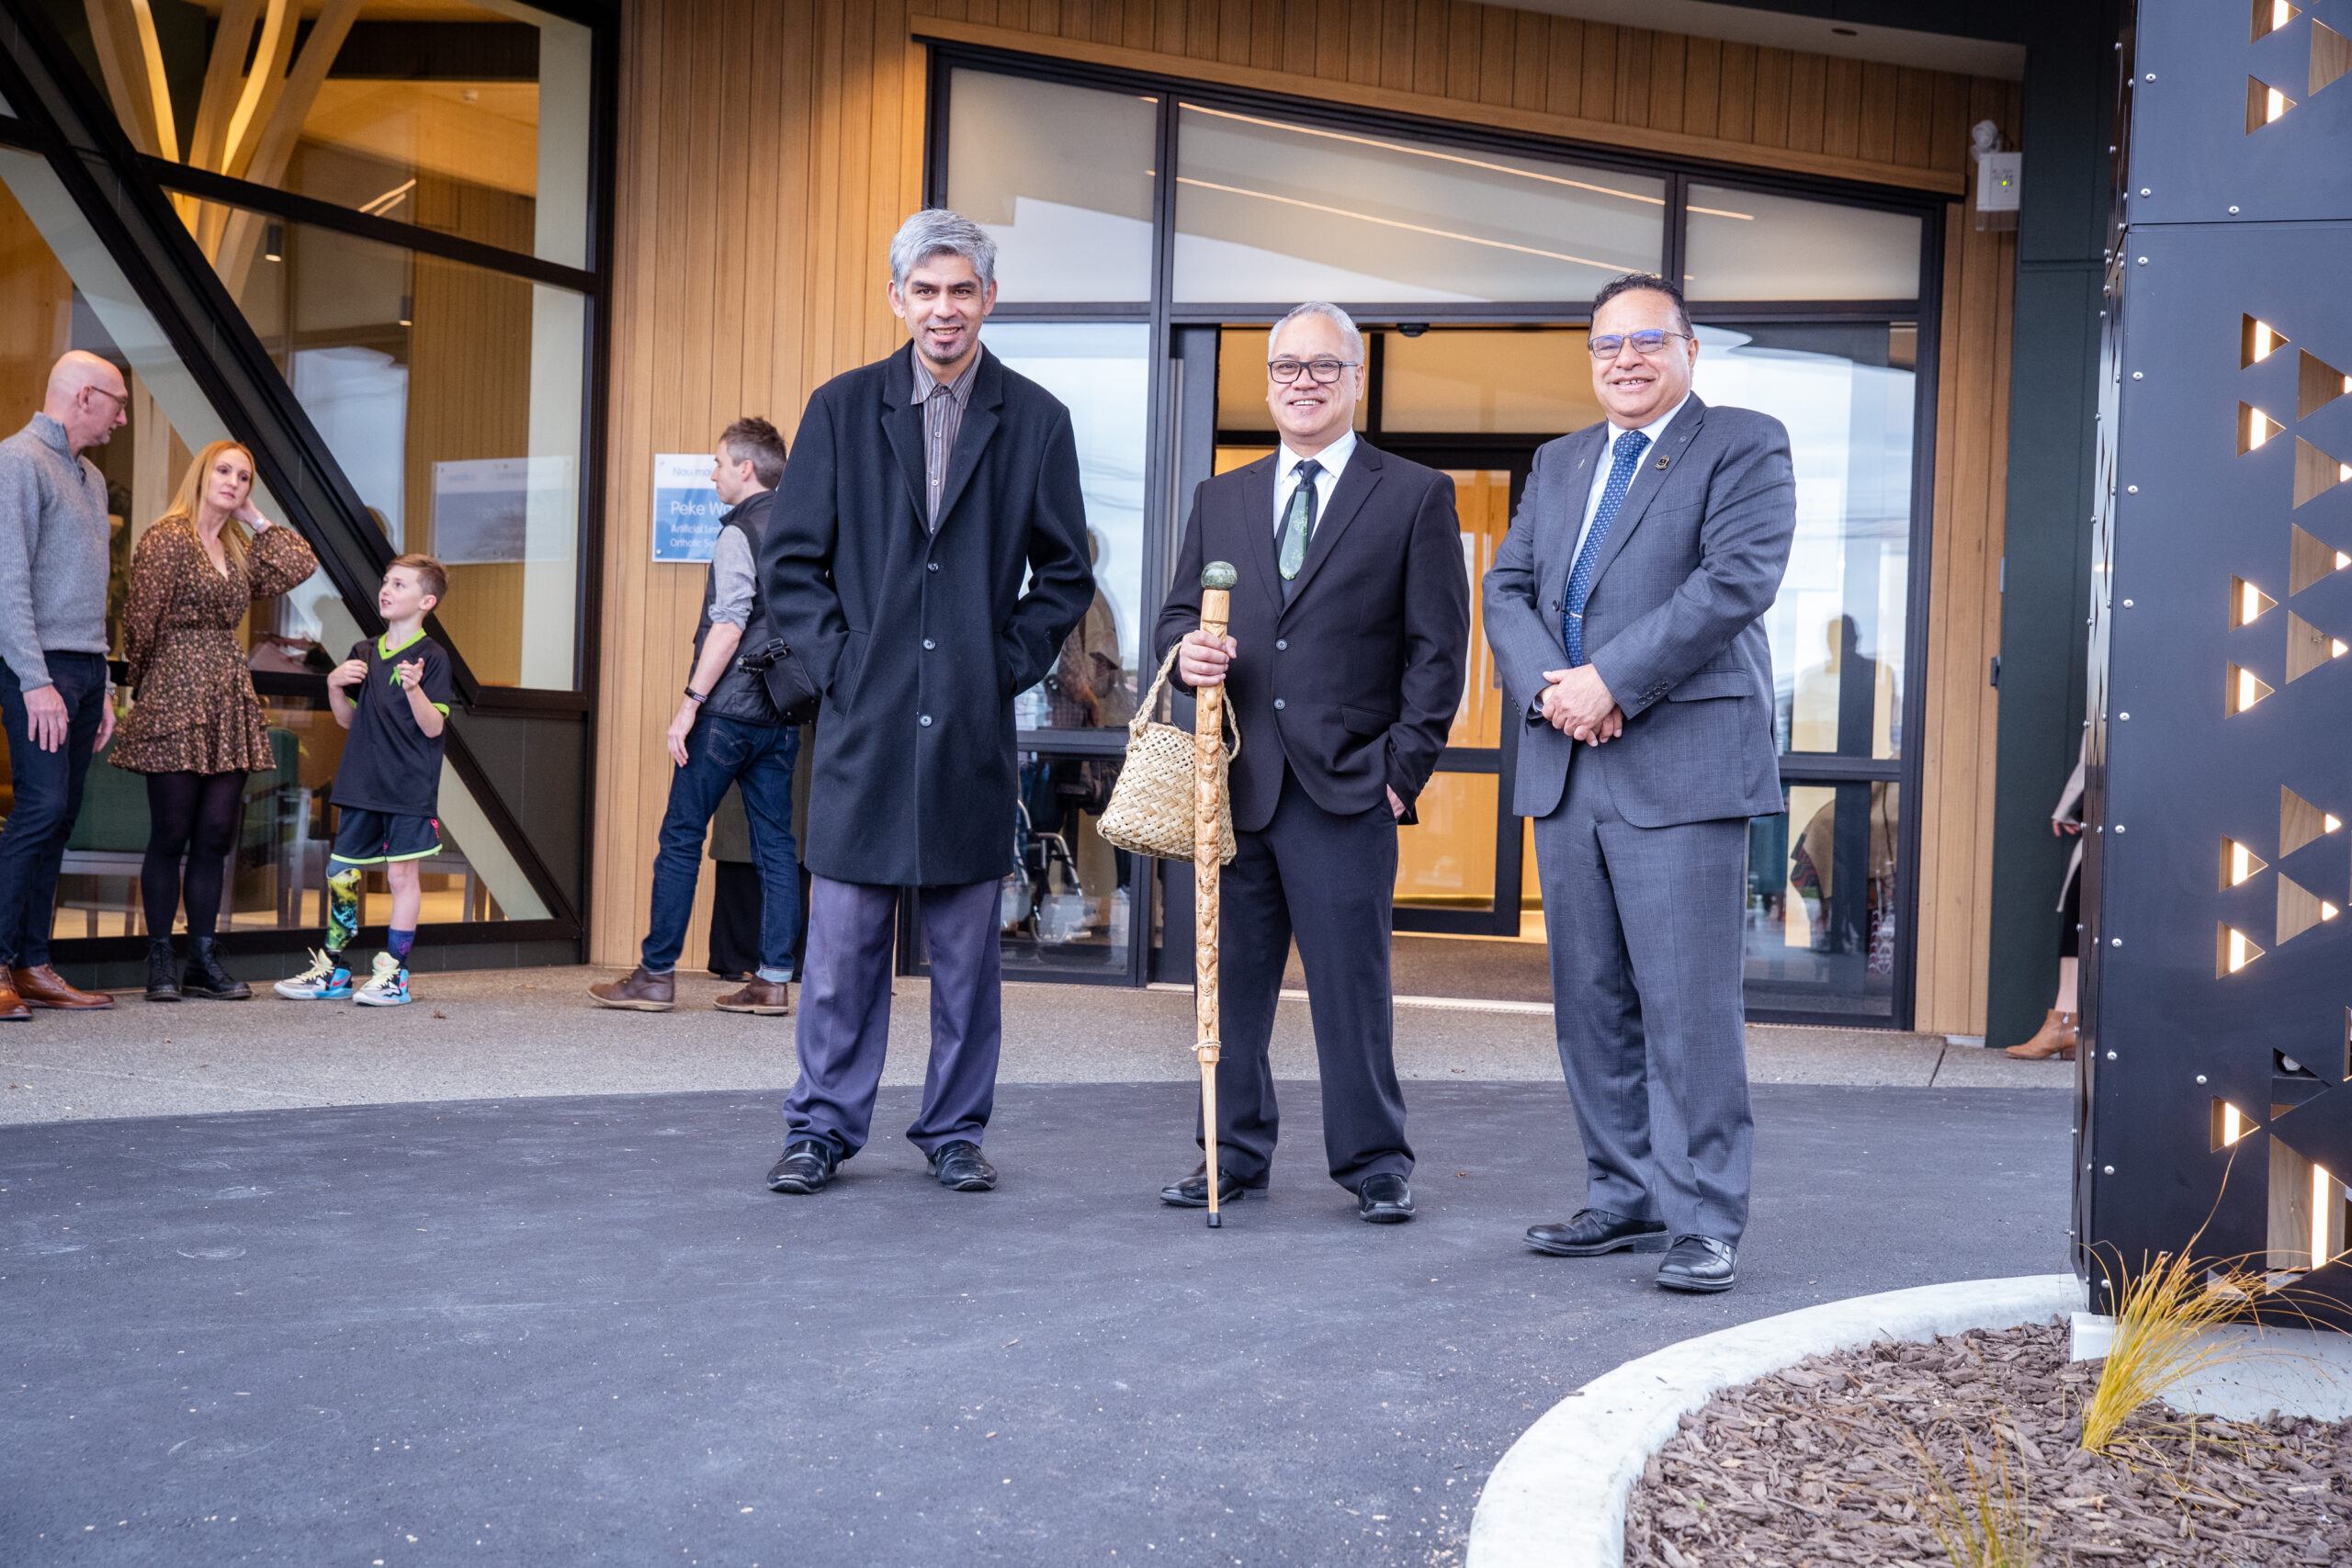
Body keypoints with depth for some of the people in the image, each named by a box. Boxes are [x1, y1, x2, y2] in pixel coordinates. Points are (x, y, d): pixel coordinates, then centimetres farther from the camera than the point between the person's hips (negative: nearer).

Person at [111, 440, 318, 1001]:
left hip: (230, 699, 7)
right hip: (176, 697, -7)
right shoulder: (166, 538, -5)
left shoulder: (239, 550, 18)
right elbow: (141, 619, -5)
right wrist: (144, 687, 2)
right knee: (170, 835, -3)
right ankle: (160, 962, 5)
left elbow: (301, 565, 7)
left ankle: (203, 961, 11)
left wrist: (257, 520, 10)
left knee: (215, 837, 6)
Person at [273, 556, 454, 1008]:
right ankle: (332, 970, 19)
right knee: (342, 873, 8)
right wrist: (334, 685, -1)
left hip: (409, 788, -6)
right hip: (362, 784, 6)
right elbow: (347, 719, 17)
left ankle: (394, 974, 5)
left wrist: (414, 689, -27)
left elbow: (433, 727, -12)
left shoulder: (431, 657, -6)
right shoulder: (364, 653, 12)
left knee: (401, 872, -2)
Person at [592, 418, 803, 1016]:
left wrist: (690, 702, -16)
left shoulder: (739, 530, -9)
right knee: (775, 844, 6)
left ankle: (656, 974, 4)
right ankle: (774, 979, 5)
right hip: (784, 712, 7)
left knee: (681, 837, 0)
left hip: (729, 713, -7)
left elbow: (729, 625, -17)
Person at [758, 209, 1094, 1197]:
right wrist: (836, 660, -3)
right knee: (842, 940, 2)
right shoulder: (841, 409, 5)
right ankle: (823, 1129, 14)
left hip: (973, 727, 0)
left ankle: (955, 1133, 18)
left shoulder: (1035, 422, 5)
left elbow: (1065, 575, 10)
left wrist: (1009, 664, -1)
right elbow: (791, 559, 7)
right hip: (864, 719, 0)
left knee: (967, 948, 7)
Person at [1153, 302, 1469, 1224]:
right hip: (1237, 778, 4)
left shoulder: (1416, 497, 5)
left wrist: (1404, 765, -6)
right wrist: (1186, 650, -6)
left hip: (1348, 784, -4)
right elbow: (1178, 613, 19)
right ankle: (1235, 1155, 19)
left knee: (1353, 982, -2)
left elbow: (1437, 646, 1)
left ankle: (1374, 1164, 10)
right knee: (1234, 976, 8)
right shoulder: (1220, 499, 17)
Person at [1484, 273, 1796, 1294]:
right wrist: (1550, 687, -6)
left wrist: (1610, 680, -16)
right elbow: (1507, 590, 14)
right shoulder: (1558, 464, 21)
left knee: (1688, 1004, -7)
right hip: (1565, 766, 6)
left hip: (1683, 763, -6)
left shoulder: (1745, 448, 2)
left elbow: (1735, 580, -12)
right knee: (1591, 1000, 9)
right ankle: (1625, 1199, 19)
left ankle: (1703, 1221, 0)